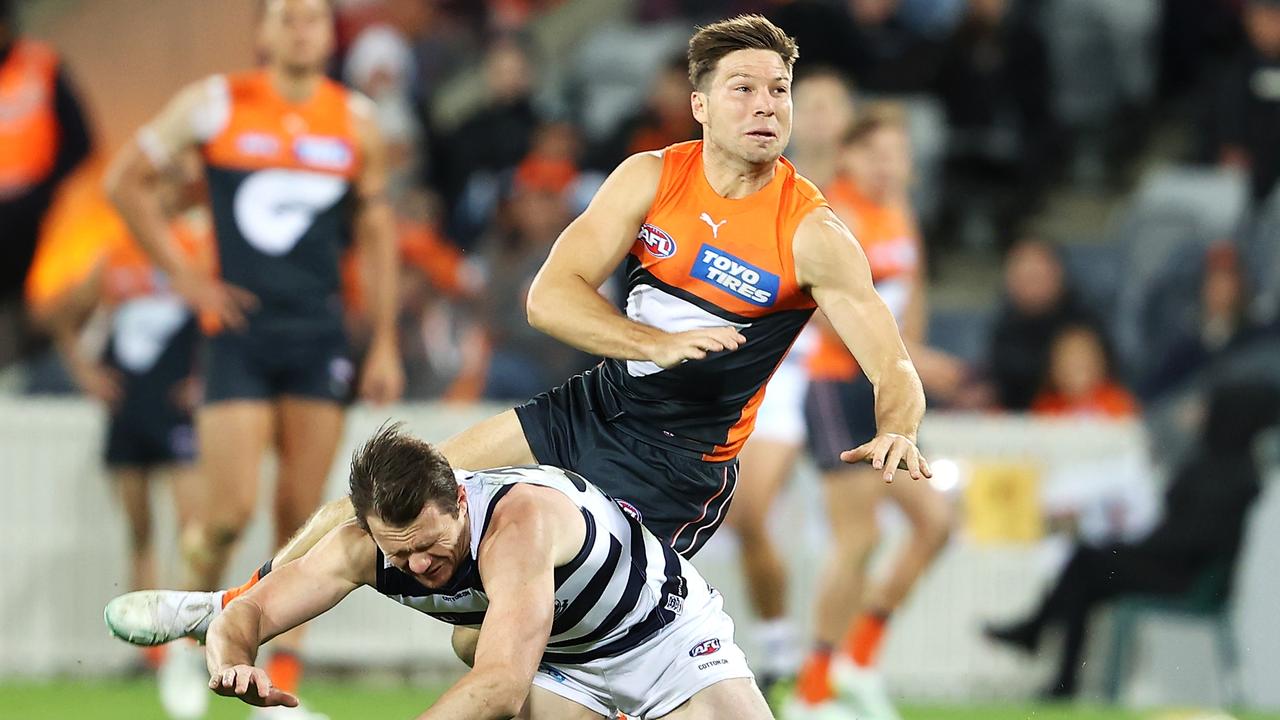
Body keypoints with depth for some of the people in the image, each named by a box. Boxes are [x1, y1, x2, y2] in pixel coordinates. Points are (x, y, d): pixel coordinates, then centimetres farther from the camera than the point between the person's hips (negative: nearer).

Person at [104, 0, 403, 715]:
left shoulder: (357, 121, 5)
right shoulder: (217, 104, -1)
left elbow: (377, 233, 11)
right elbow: (127, 179, 6)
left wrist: (385, 344, 7)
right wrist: (182, 275, 0)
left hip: (318, 334, 2)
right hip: (239, 333, -2)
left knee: (302, 516, 0)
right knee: (232, 509, -10)